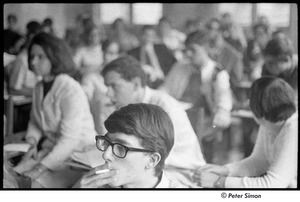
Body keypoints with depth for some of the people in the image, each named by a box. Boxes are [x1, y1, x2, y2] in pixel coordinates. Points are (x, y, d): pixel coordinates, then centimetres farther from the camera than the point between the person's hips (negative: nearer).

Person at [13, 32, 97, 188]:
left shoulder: (71, 90, -18)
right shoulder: (39, 88, 8)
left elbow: (70, 139, -22)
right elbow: (35, 123, 18)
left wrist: (40, 169, -24)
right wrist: (32, 143, -4)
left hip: (79, 152, -7)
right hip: (51, 149, 7)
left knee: (32, 183, -23)